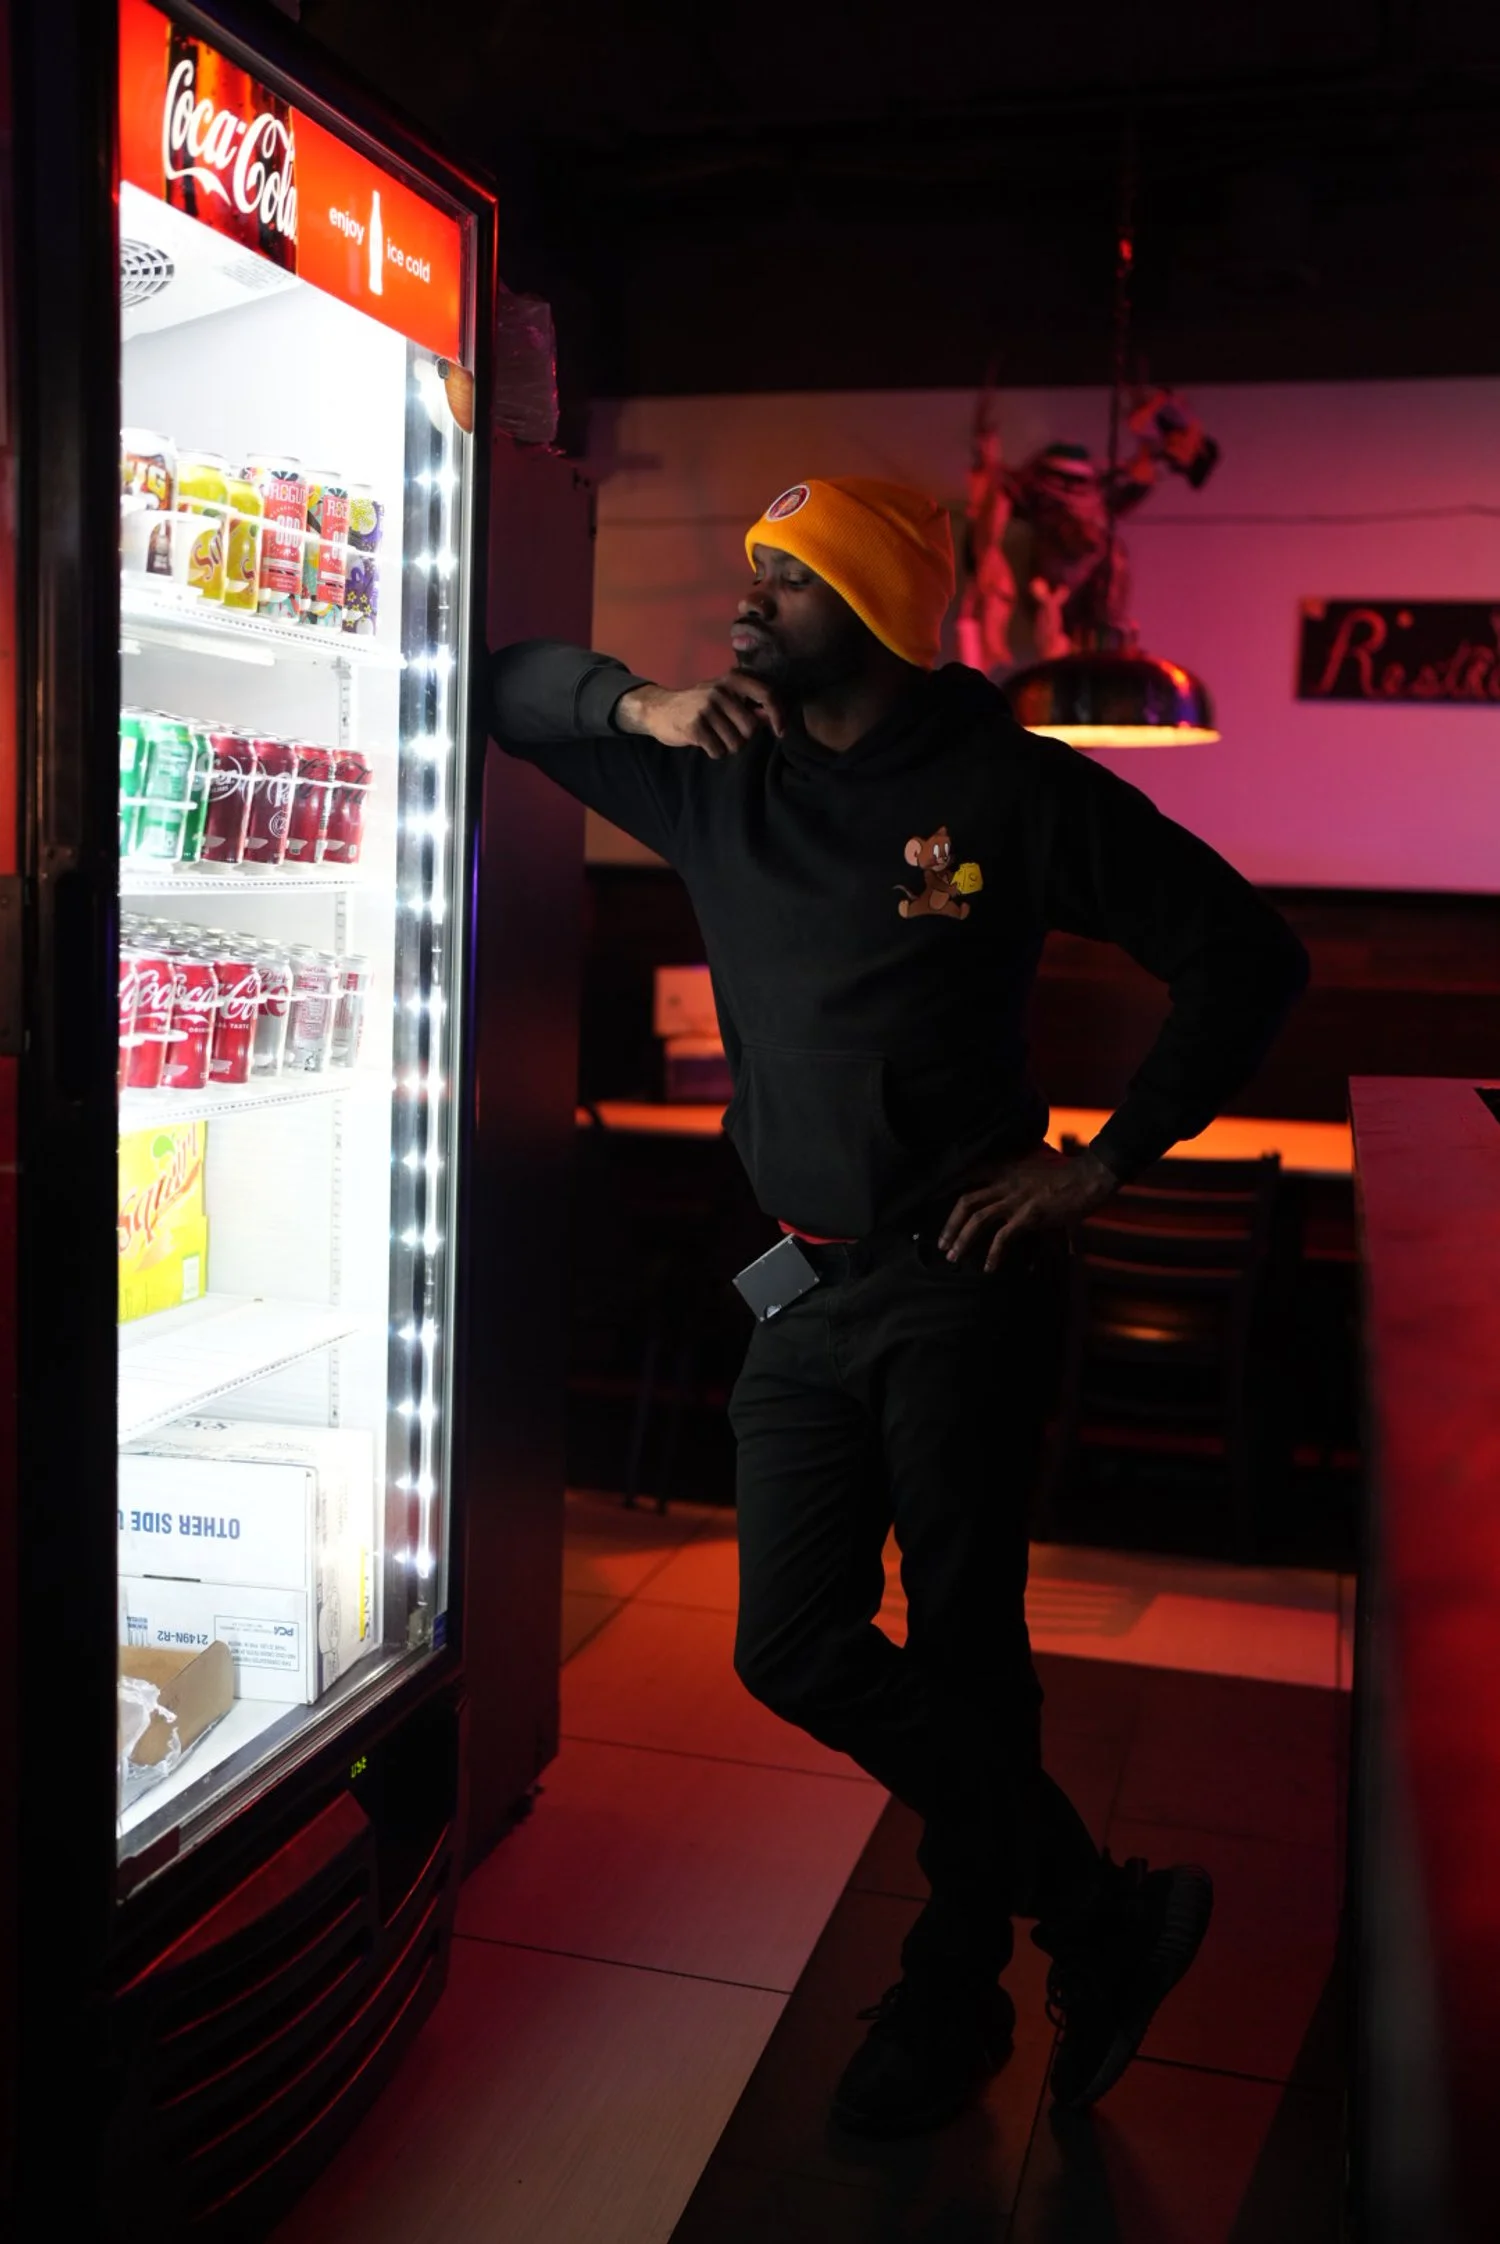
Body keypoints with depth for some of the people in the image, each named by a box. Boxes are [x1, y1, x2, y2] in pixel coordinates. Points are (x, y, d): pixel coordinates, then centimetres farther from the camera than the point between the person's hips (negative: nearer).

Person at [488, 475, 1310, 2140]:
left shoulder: (1013, 789, -6)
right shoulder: (713, 774, 8)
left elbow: (1246, 955, -3)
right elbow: (503, 679, 17)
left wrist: (1104, 1164, -7)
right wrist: (642, 706, -4)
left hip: (962, 1276, -5)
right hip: (805, 1286, 5)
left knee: (963, 1644, 4)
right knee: (793, 1649, 3)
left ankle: (953, 1991, 27)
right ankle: (1102, 1914, 19)